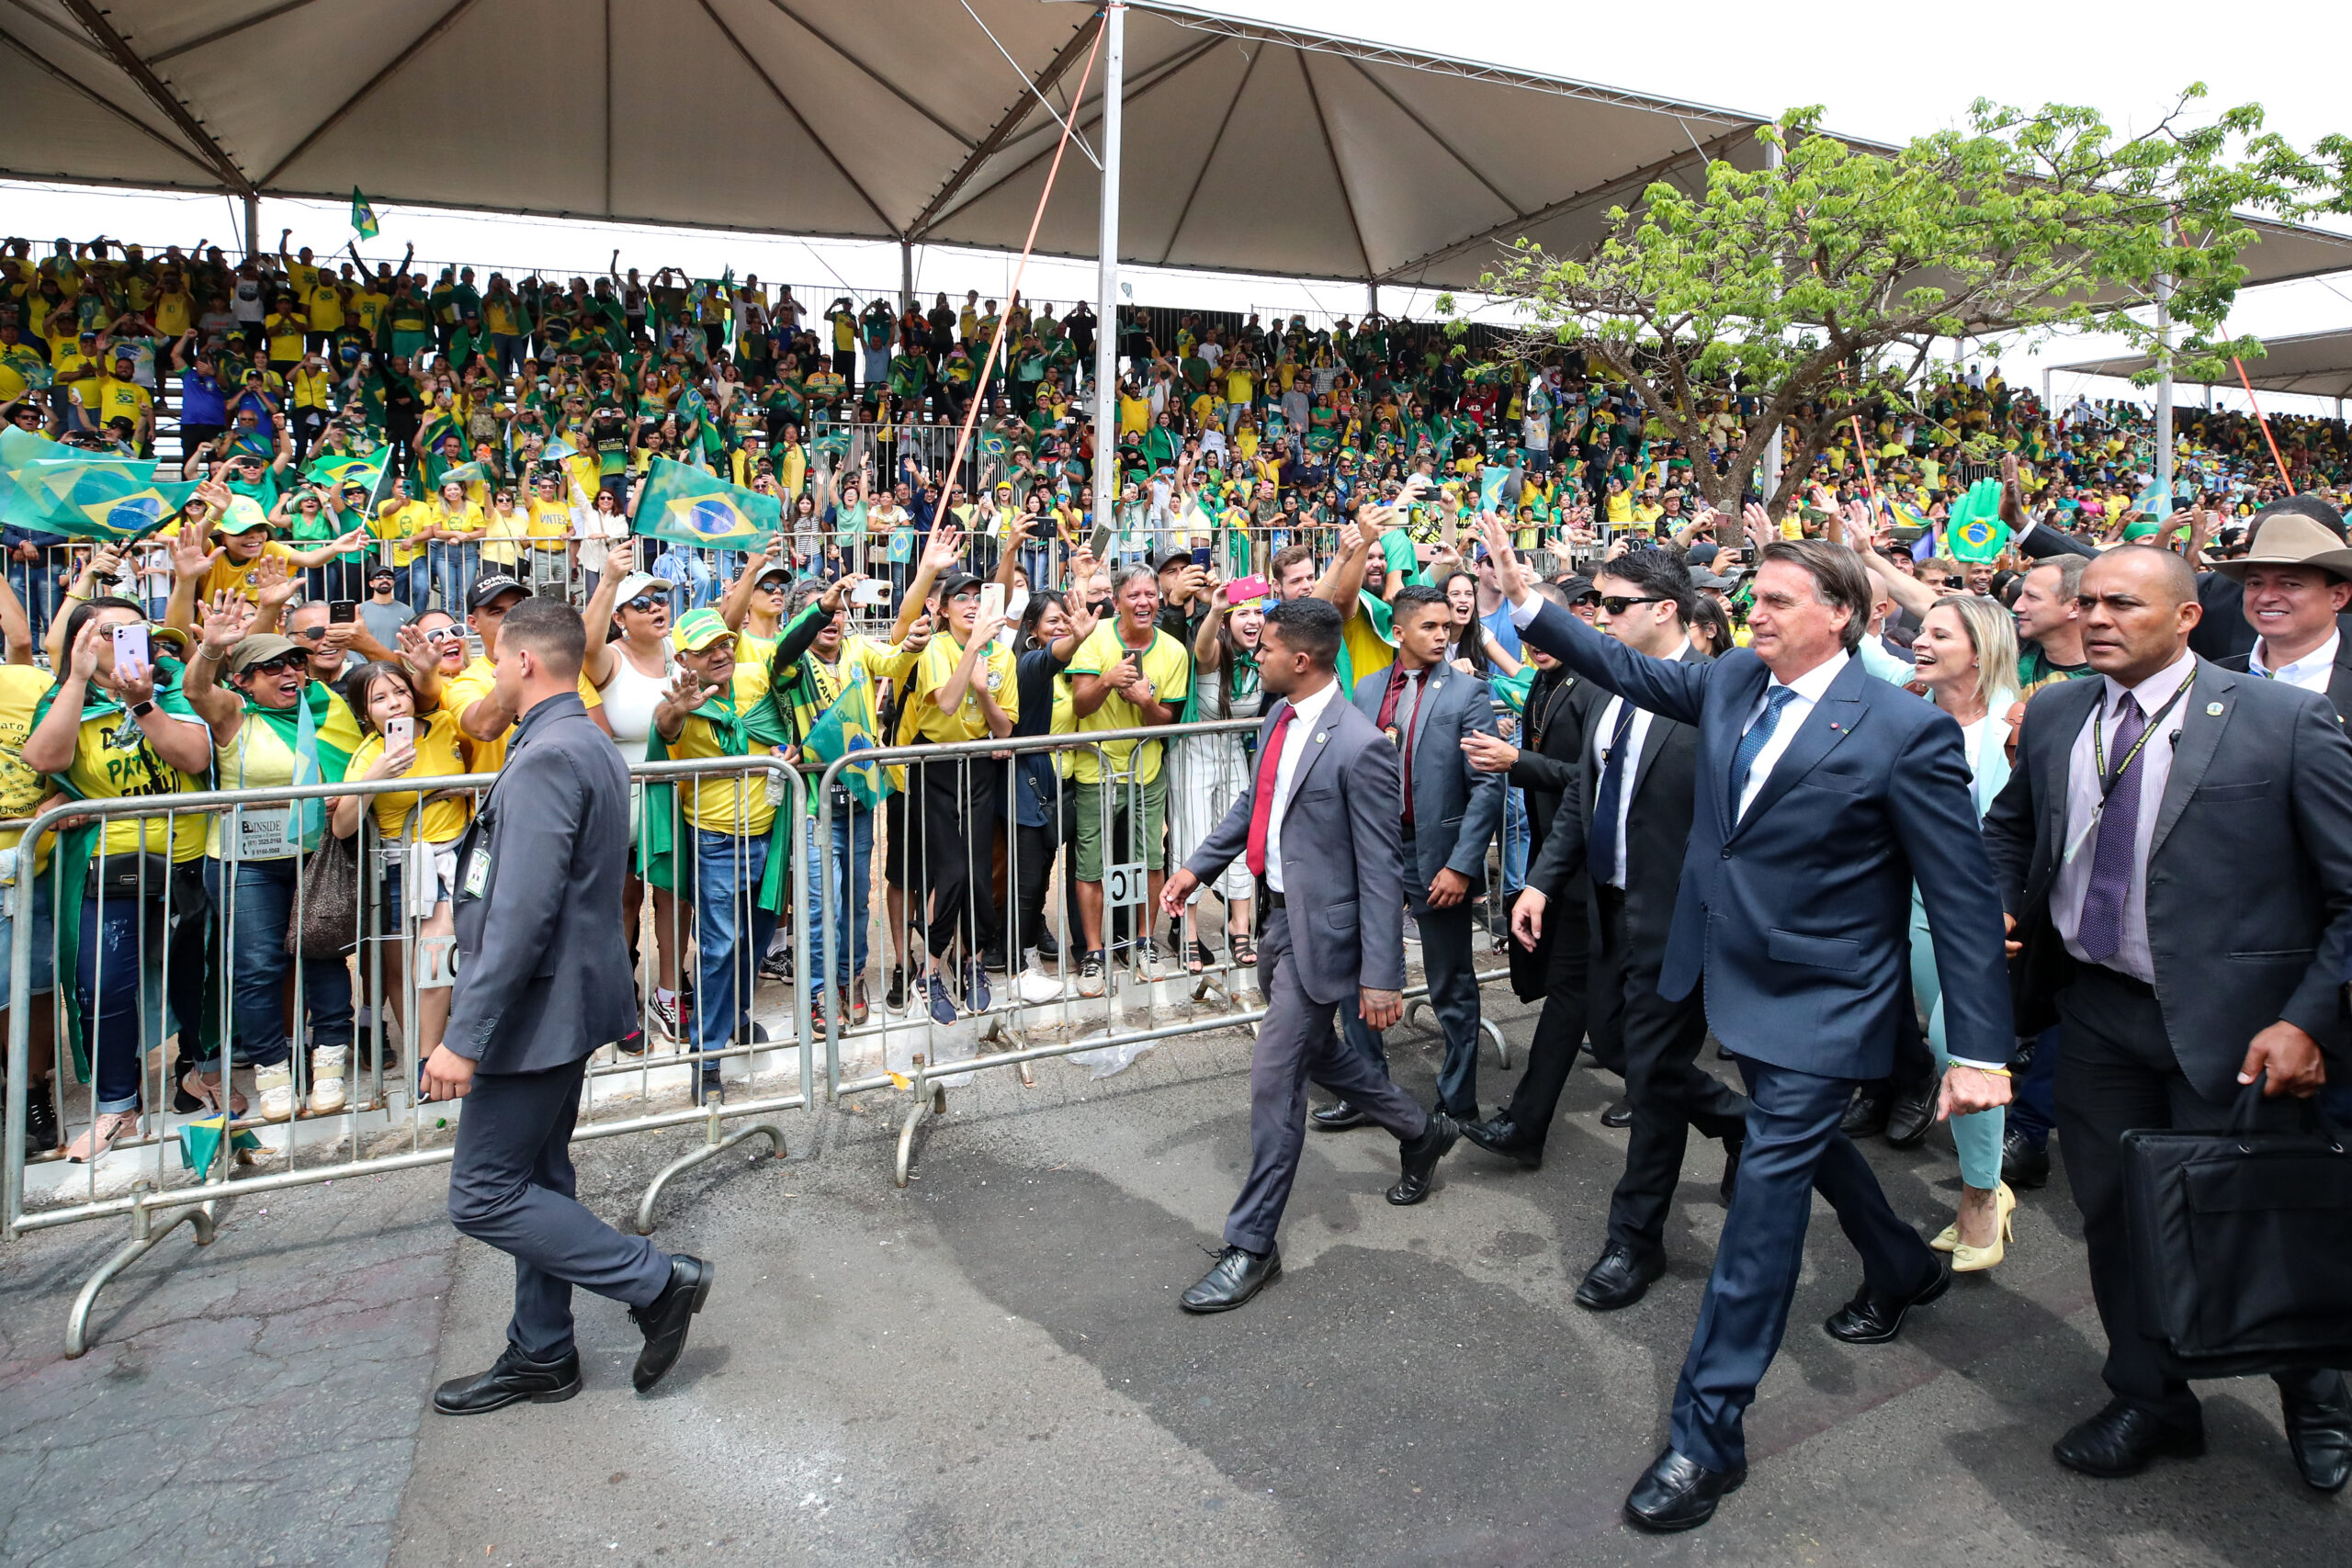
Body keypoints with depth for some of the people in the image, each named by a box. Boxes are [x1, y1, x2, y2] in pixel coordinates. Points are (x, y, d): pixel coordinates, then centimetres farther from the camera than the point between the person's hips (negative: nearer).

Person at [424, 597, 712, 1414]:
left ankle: (657, 1282, 5)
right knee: (535, 1180, 18)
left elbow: (520, 914, -27)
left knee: (482, 1196, -1)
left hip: (538, 1009, -10)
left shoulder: (546, 758, -21)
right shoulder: (591, 747, 12)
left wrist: (464, 1037, -23)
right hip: (565, 1002, 10)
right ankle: (540, 1355, 30)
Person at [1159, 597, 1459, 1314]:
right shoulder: (1279, 718, 3)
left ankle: (1251, 1245, 13)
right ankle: (1420, 1130, 48)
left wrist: (1382, 976, -19)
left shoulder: (1358, 747, -23)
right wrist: (1199, 865, 17)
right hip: (1279, 916, 9)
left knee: (1275, 1077, -3)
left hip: (1319, 930, -9)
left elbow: (1381, 870, -20)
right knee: (1316, 1052, 24)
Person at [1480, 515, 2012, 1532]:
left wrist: (1979, 1051, -17)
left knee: (1767, 1191, -3)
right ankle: (1903, 1269, 56)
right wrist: (1527, 601, 3)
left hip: (1821, 1003, -7)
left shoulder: (1905, 732, -19)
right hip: (1740, 981, 7)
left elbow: (1965, 901, -16)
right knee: (1808, 1144, 26)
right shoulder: (1731, 681, -1)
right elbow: (1629, 670, 13)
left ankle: (1706, 1430, 9)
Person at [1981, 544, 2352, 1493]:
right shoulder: (2053, 718, 3)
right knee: (2112, 1217, 15)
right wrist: (1997, 907, 1)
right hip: (2096, 1013, 4)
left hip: (2229, 1023, -4)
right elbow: (2009, 827, 20)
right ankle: (2151, 1403, 37)